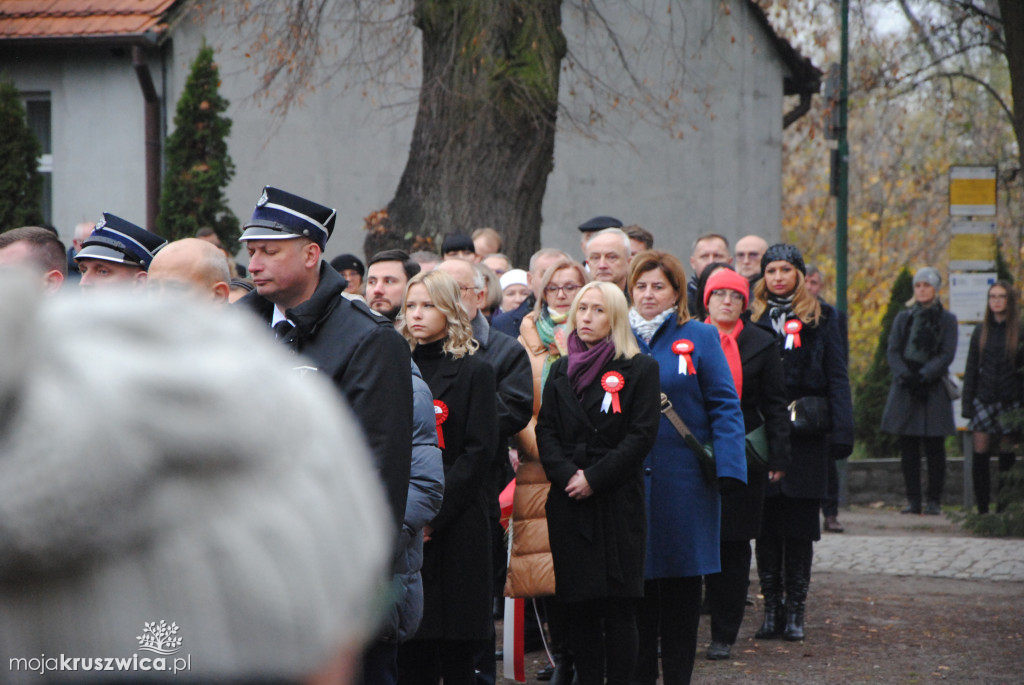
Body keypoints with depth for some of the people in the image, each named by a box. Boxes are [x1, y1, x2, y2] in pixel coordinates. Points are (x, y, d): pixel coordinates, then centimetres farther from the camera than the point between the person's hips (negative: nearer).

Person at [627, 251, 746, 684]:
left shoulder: (699, 339, 2)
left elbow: (724, 406, 0)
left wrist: (727, 466, -11)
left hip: (682, 482, -2)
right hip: (628, 481, 2)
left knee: (681, 585, 4)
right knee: (635, 582, 3)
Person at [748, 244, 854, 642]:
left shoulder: (820, 318, 6)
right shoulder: (753, 317, 9)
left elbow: (836, 377, 3)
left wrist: (841, 431, -6)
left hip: (805, 434, -1)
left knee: (800, 526, 0)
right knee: (766, 526, 3)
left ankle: (795, 612, 6)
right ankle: (771, 609, 9)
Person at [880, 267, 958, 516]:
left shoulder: (946, 320, 6)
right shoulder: (903, 318, 13)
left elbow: (947, 354, -3)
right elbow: (893, 351, 5)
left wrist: (922, 376, -16)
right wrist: (905, 376, -13)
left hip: (934, 389, -2)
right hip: (905, 389, 2)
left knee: (934, 447, -3)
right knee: (908, 447, 1)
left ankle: (934, 501, 2)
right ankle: (913, 500, 5)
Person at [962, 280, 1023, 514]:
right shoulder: (981, 332, 9)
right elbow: (971, 370, 11)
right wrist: (967, 404, 5)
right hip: (984, 401, 2)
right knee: (980, 456, -5)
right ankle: (982, 510, -1)